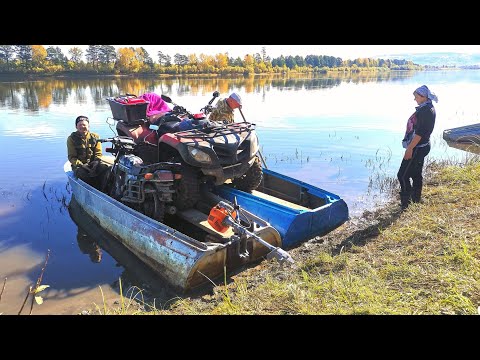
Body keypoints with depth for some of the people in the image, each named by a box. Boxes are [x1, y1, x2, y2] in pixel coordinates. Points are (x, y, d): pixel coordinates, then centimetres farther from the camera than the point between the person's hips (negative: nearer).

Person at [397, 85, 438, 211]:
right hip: (420, 147, 10)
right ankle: (416, 199, 30)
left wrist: (410, 148, -22)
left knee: (403, 175, -6)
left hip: (417, 148, -10)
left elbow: (419, 133, -24)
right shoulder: (425, 108, 11)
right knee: (416, 174, 18)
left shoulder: (426, 111, -21)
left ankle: (405, 204, 0)